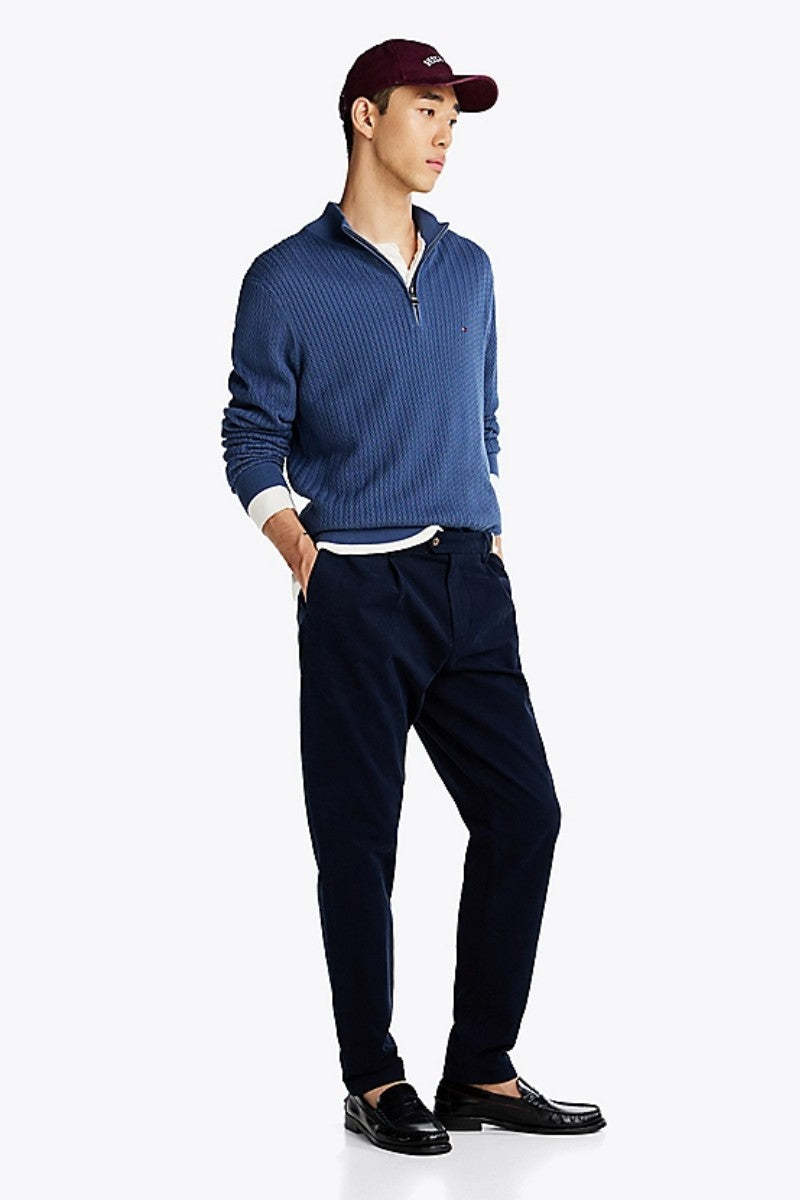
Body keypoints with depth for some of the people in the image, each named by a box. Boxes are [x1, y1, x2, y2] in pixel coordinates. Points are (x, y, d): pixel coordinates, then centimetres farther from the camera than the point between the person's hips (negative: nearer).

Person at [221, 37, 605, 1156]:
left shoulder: (468, 268, 15)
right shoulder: (287, 280, -1)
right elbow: (252, 433, 0)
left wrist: (493, 544, 16)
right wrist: (296, 545, -13)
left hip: (470, 583, 5)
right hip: (357, 591, -5)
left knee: (523, 812, 2)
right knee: (359, 839, 0)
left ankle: (482, 1069, 14)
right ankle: (374, 1080, 13)